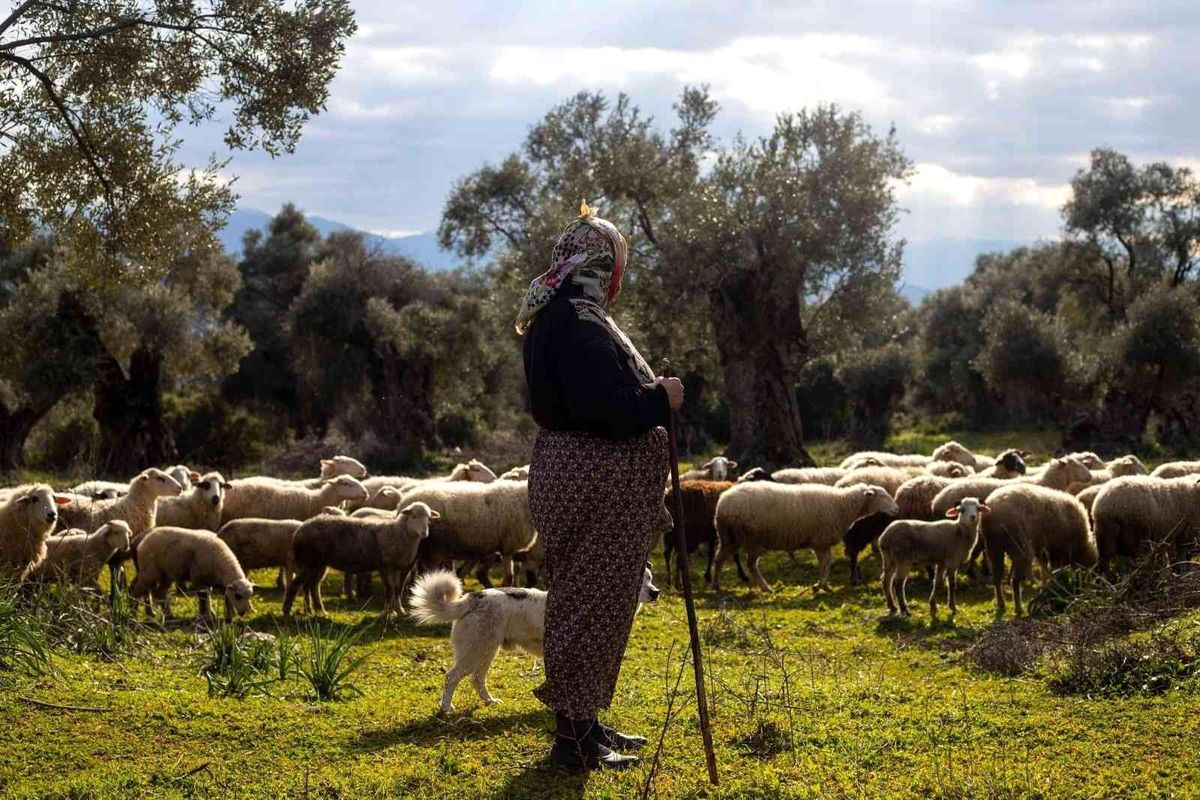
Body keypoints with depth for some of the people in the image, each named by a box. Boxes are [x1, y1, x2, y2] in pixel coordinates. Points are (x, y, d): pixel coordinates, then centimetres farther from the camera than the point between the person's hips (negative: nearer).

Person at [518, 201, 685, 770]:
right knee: (593, 601, -5)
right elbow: (605, 409, -27)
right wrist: (661, 398, -14)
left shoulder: (557, 317, 14)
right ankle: (574, 735, 1)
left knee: (584, 599, 17)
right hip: (594, 484, -11)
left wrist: (648, 395, 15)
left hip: (577, 475, 11)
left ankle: (583, 721, 27)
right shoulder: (580, 325, -20)